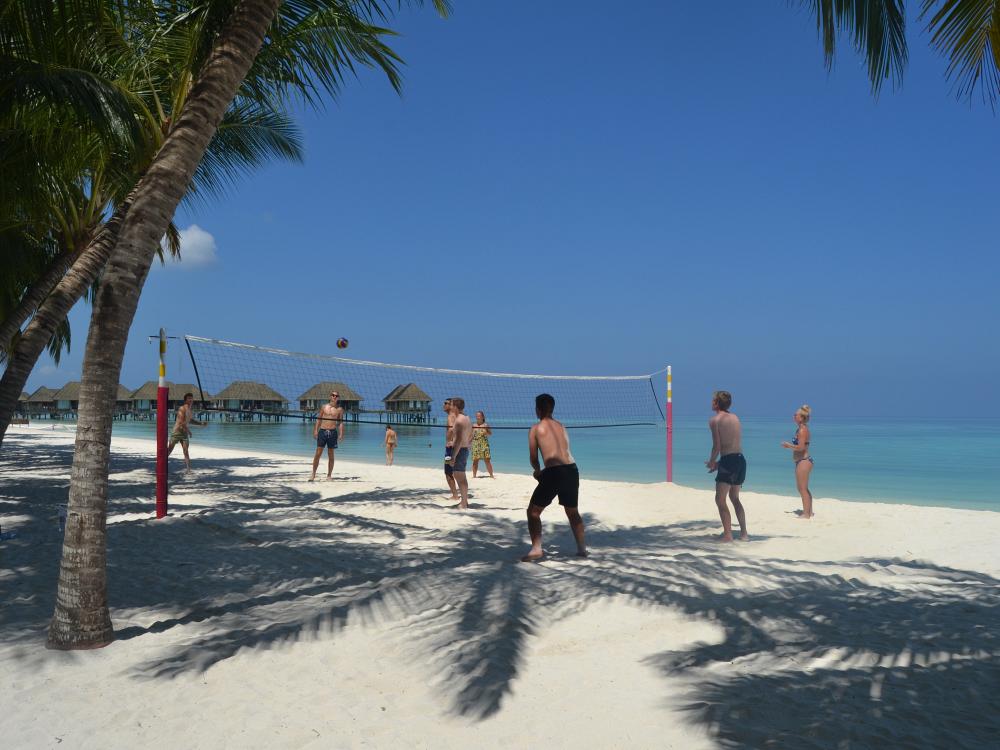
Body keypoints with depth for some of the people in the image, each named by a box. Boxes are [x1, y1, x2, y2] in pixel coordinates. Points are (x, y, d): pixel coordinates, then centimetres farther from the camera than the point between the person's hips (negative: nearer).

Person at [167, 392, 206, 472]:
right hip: (177, 431, -6)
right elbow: (181, 421, -23)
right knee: (169, 449, 2)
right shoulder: (182, 409, -14)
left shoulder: (191, 411, 10)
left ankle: (188, 468, -5)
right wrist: (188, 430, -21)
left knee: (186, 451, -3)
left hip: (185, 433, 6)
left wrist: (201, 424, 17)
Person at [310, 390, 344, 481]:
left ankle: (329, 475, 12)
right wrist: (315, 430, 0)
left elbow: (341, 422, 4)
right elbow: (318, 419, 10)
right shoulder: (324, 407, 9)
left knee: (331, 455, 4)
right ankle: (313, 474, 5)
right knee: (318, 453, -2)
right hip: (322, 431, 0)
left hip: (333, 432, 0)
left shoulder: (340, 409, 7)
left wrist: (341, 434, -6)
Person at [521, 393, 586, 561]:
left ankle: (536, 549, -3)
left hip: (553, 472, -5)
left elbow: (533, 457, 8)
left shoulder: (536, 429, 4)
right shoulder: (562, 427, 18)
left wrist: (537, 470, 30)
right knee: (573, 512, 24)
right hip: (572, 470, 5)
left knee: (533, 511, 8)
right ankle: (582, 548, 27)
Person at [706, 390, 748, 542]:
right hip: (741, 459, 8)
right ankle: (744, 533, 22)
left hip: (728, 461, -8)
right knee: (734, 498, 20)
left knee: (720, 499, -1)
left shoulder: (715, 420, -7)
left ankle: (727, 534, -6)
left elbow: (717, 446, -12)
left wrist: (711, 461, 5)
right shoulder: (735, 418, 14)